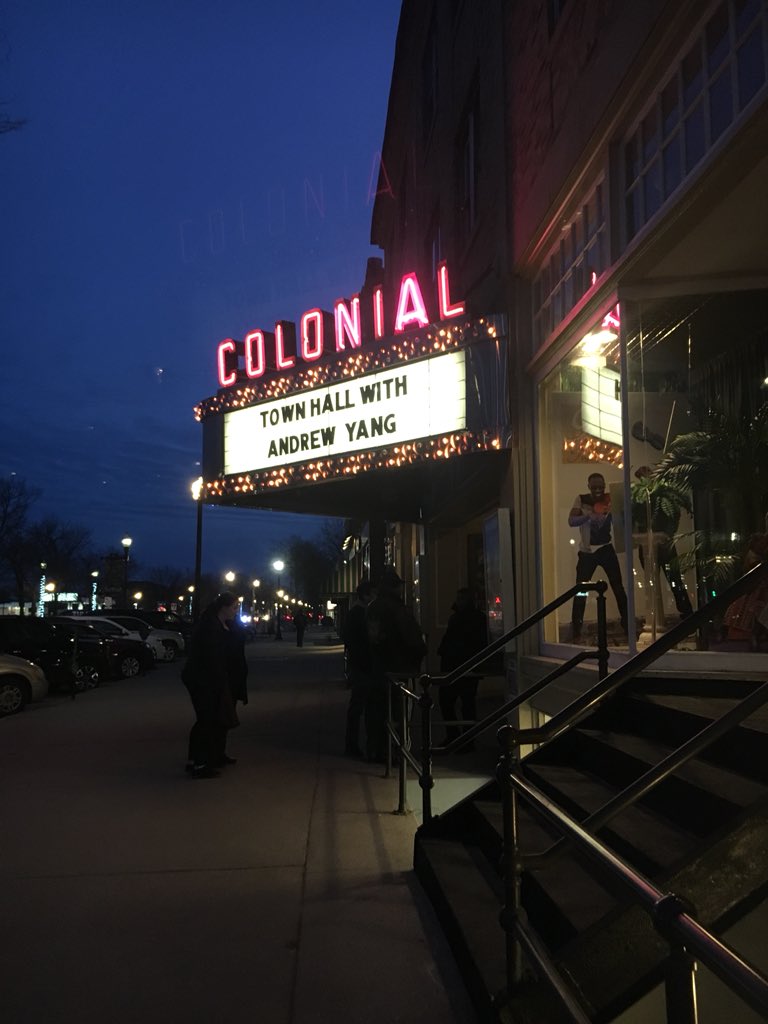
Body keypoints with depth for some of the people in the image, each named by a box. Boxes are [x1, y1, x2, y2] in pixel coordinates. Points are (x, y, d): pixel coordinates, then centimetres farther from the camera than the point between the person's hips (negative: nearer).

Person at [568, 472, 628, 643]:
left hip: (606, 549, 1)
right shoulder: (581, 500, -5)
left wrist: (613, 510, -31)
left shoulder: (608, 500, -4)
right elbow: (571, 521, -17)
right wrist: (588, 516, -33)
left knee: (618, 588, 1)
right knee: (580, 592, -2)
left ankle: (627, 627, 15)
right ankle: (576, 632, 7)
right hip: (586, 551, -1)